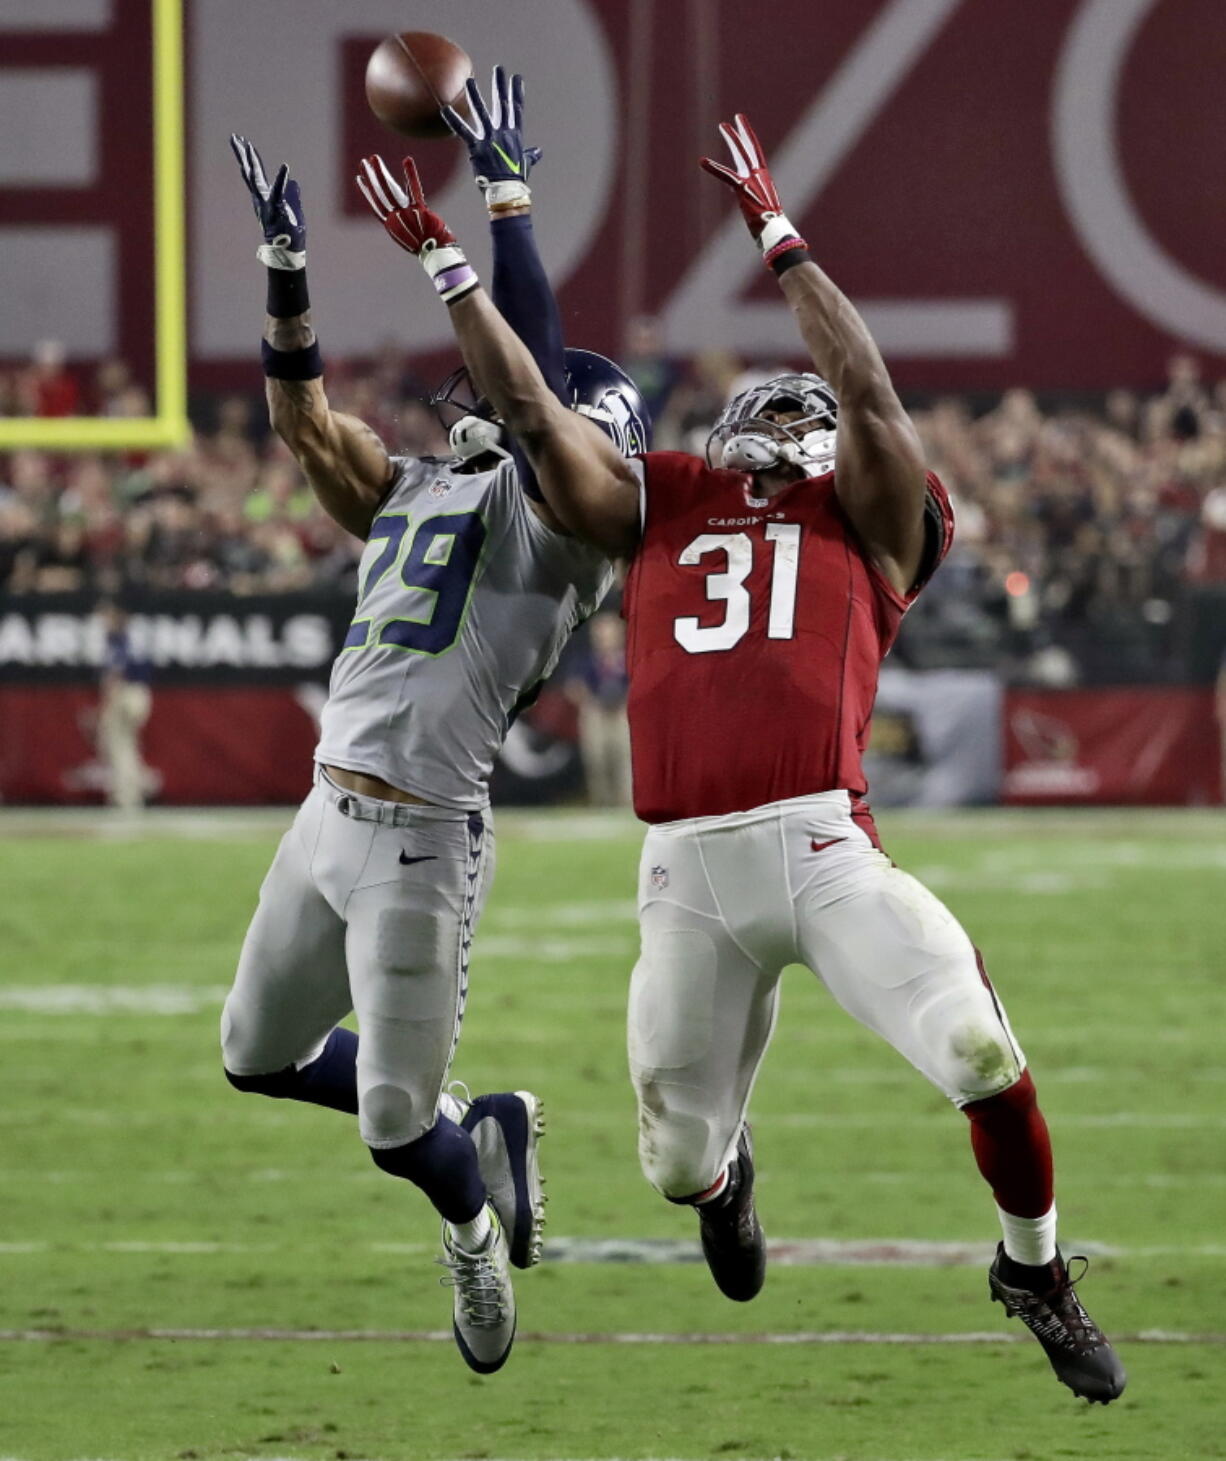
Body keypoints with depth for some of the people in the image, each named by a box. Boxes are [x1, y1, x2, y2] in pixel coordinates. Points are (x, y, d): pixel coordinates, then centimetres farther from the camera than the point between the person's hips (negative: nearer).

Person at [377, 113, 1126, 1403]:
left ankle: (1034, 1273, 9)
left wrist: (780, 241, 6)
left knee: (984, 1058, -19)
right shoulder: (660, 509, 21)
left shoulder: (865, 521, 14)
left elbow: (869, 393, 2)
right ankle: (721, 1173, 51)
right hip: (686, 872, 2)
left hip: (822, 849, -2)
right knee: (677, 1162, 9)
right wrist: (449, 270, 19)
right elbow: (533, 418, 20)